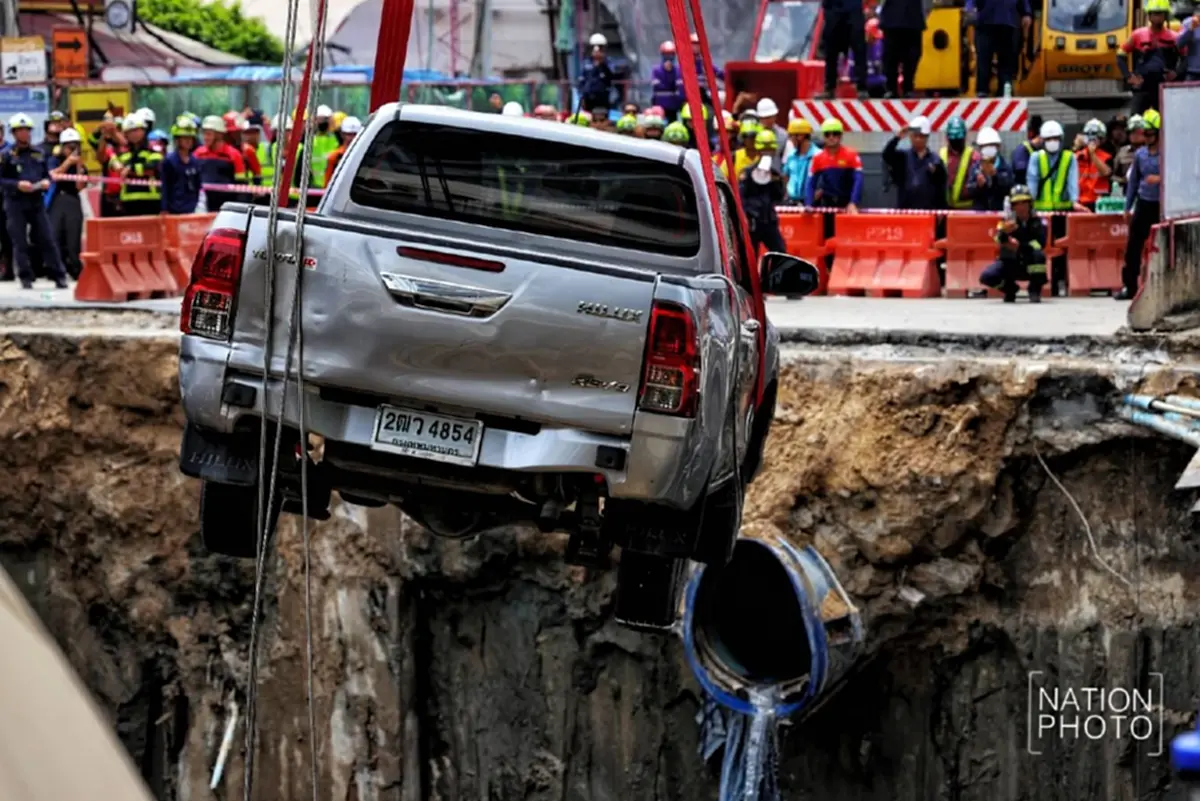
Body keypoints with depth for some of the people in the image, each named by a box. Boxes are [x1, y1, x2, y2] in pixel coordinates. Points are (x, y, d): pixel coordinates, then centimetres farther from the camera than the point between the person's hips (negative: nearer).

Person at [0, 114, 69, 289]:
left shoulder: (39, 154, 12)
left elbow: (47, 175, 20)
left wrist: (46, 182, -2)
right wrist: (17, 185, -18)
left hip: (37, 201, 3)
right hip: (15, 203, -3)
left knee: (47, 240, 1)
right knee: (20, 243, 0)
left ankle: (59, 276, 3)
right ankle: (25, 278, 7)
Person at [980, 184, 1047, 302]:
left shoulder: (1037, 221, -7)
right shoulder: (1007, 220, -7)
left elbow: (1040, 244, -19)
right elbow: (999, 241, -25)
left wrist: (1020, 246, -32)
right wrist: (1004, 232, -49)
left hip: (1029, 265, -1)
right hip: (1009, 263, 1)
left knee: (1038, 254, -34)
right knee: (986, 276, -24)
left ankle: (1035, 290, -12)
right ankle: (1010, 288, 10)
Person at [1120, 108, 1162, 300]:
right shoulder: (1140, 154, 9)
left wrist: (1161, 179, -23)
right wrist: (1128, 207, 13)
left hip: (1162, 205, -4)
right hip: (1143, 204, 4)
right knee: (1133, 247, 2)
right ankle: (1129, 286, 8)